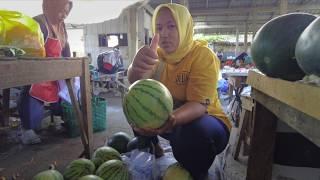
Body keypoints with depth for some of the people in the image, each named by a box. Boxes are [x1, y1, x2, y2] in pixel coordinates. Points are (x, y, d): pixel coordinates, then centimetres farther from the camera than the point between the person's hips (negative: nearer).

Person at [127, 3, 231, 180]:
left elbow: (199, 105, -28)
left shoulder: (203, 55, -20)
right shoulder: (157, 53, -7)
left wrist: (171, 119, -49)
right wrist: (136, 65, -51)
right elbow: (135, 81, -27)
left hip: (202, 120, -4)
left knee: (195, 133, -36)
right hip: (167, 117, 5)